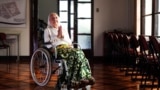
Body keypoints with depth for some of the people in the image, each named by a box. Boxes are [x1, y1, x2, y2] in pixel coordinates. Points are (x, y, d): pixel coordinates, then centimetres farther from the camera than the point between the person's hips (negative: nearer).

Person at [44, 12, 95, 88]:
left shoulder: (64, 30, 31)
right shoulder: (48, 30, 17)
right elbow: (47, 44, 2)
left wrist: (62, 36, 3)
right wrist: (57, 36, 0)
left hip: (67, 47, 5)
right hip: (58, 48, -5)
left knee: (80, 52, -31)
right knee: (75, 54, -35)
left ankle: (86, 77, -35)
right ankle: (75, 79, -36)